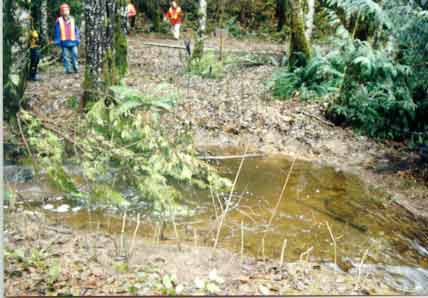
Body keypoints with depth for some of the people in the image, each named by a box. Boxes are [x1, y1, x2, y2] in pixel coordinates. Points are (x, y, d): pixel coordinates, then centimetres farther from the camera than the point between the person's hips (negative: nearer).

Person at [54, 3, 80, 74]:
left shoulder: (72, 19, 10)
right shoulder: (59, 20, 4)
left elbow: (76, 30, 13)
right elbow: (57, 31, 6)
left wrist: (77, 40, 6)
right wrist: (58, 41, 1)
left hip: (73, 41, 2)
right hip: (64, 42, -1)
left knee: (74, 55, -4)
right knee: (66, 57, -1)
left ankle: (75, 68, 7)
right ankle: (68, 69, 3)